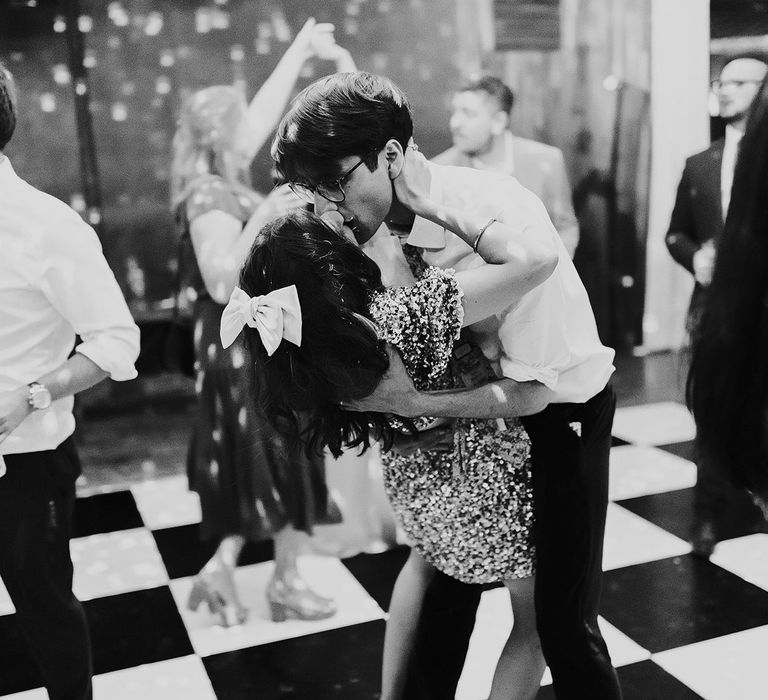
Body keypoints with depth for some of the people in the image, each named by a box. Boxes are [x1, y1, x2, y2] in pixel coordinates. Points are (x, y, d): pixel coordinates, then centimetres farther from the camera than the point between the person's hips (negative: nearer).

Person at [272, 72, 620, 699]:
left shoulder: (498, 218, -31)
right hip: (474, 413, 6)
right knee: (444, 590, 14)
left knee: (563, 618, 1)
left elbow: (532, 390, -28)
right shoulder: (375, 223, -13)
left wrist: (413, 405, -32)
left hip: (559, 407, -5)